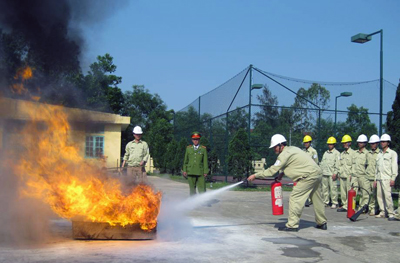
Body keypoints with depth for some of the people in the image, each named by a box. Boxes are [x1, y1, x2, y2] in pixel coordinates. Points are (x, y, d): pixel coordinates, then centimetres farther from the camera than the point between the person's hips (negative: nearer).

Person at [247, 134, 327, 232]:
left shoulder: (284, 155, -12)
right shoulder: (292, 148, 16)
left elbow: (272, 171, -12)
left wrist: (255, 175, -6)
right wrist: (282, 173, 10)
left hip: (309, 176, -10)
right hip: (318, 173, 10)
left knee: (295, 197, -8)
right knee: (316, 199, 19)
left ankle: (292, 225, -7)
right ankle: (322, 223, 30)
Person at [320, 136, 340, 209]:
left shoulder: (337, 153, 1)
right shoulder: (325, 153, 19)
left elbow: (337, 164, -6)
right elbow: (322, 162, 21)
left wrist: (335, 173, -13)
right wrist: (320, 171, 13)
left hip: (332, 174, -6)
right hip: (324, 174, 6)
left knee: (333, 188, -6)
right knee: (325, 188, 7)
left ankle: (334, 203, -1)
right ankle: (325, 202, 14)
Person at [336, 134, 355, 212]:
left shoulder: (353, 153, -3)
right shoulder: (342, 154, 20)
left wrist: (352, 174, -13)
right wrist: (339, 173, 15)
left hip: (349, 176, -7)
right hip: (342, 176, 7)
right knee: (343, 192, 7)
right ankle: (344, 205, 13)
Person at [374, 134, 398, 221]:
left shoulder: (392, 153, 2)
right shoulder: (379, 155, 20)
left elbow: (394, 167, -4)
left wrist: (393, 179, -12)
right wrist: (375, 179, 16)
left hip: (387, 179, -6)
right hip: (379, 179, 6)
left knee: (388, 195, -14)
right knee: (379, 195, 4)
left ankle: (391, 214, -11)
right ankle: (382, 212, 11)